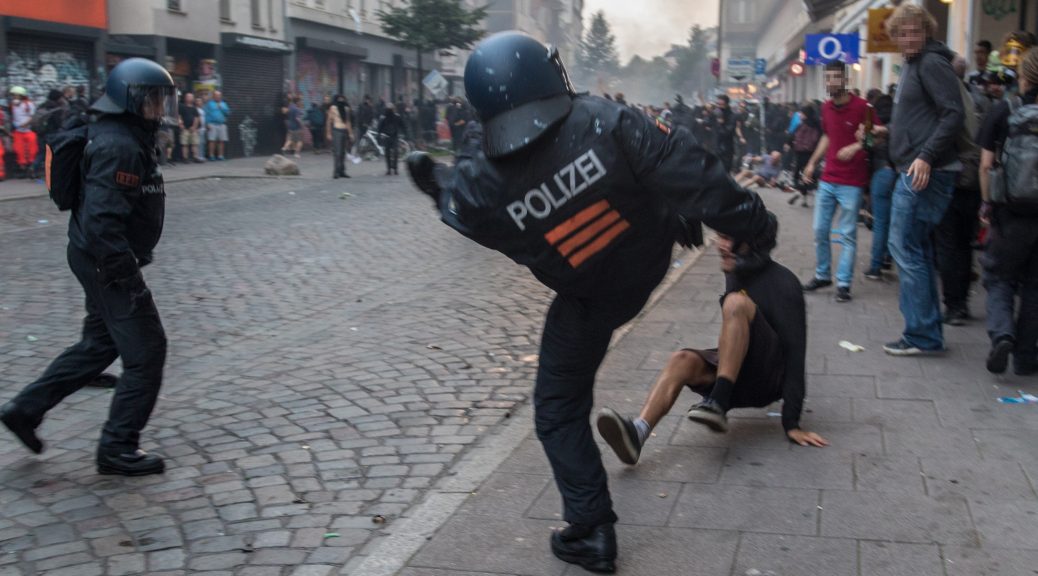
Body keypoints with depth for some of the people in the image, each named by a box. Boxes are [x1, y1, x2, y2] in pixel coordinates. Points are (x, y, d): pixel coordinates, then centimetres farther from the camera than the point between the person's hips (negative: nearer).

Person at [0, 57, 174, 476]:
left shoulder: (131, 137, 11)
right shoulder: (119, 146, -23)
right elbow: (102, 218, -29)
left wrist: (134, 257, 22)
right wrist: (128, 275, -27)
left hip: (103, 262, 11)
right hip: (106, 263, -11)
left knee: (100, 344, 22)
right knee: (146, 351, -2)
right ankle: (119, 448, 10)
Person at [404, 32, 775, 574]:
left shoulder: (479, 186, -27)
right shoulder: (605, 121, -29)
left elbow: (460, 207, -2)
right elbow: (689, 172, -26)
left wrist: (435, 181, 20)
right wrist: (752, 223, -13)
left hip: (588, 302, -2)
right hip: (651, 258, 2)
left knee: (560, 411, 13)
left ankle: (591, 533, 16)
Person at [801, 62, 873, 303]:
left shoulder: (861, 106, -11)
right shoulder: (826, 107, 8)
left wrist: (856, 147, -23)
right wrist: (812, 163, 19)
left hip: (851, 183, -6)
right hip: (827, 179, 6)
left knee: (847, 234, -1)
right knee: (820, 230, 10)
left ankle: (844, 283, 4)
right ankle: (822, 274, 25)